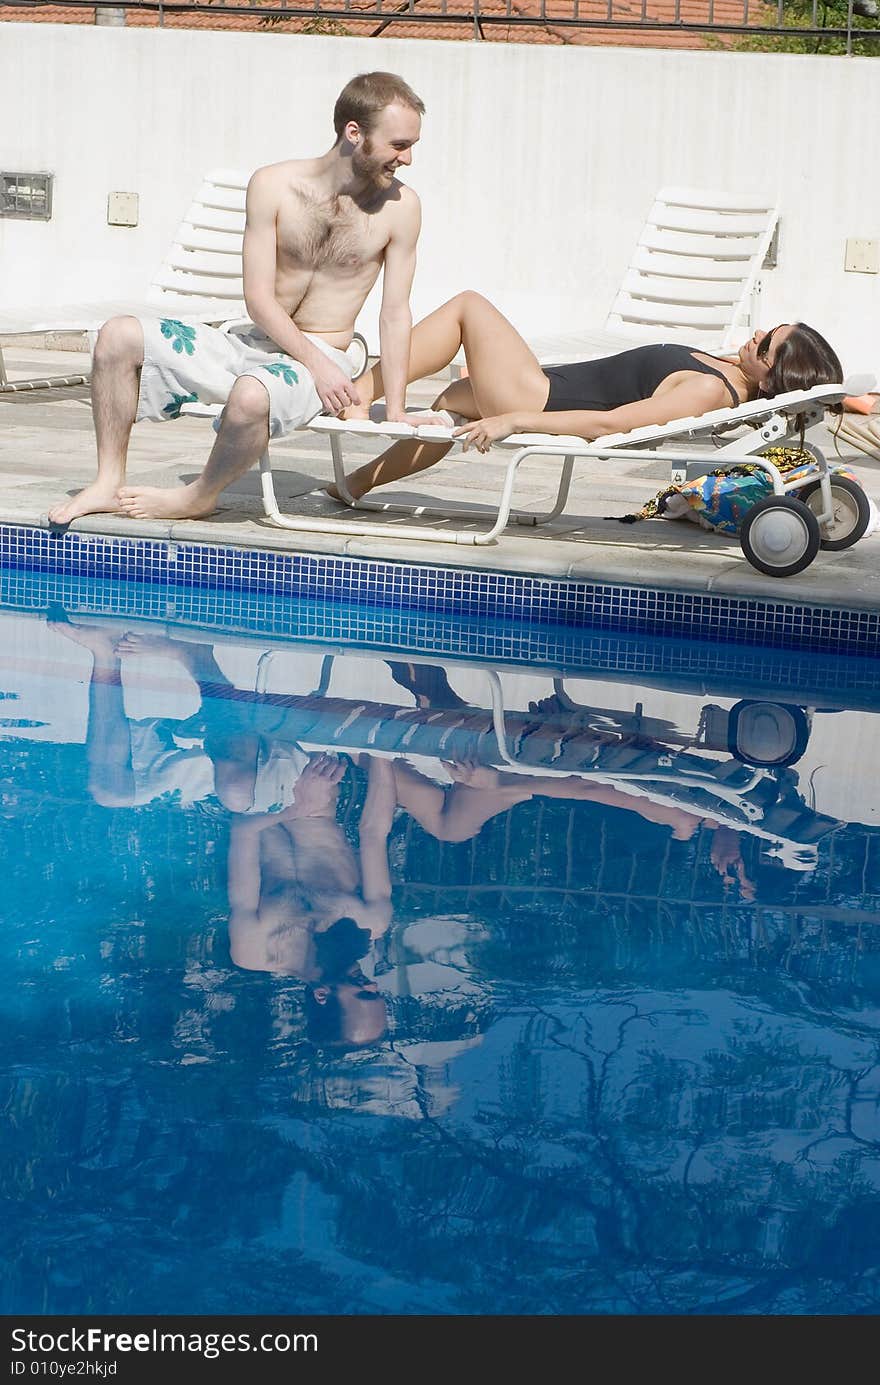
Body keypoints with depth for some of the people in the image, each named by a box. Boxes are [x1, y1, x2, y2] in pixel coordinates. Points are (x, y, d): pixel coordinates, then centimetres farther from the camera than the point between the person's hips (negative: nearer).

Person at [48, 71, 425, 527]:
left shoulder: (398, 207, -7)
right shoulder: (273, 185, -5)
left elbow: (395, 314, -5)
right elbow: (259, 299, -8)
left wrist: (395, 411, -11)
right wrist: (317, 363, -20)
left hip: (323, 358, -4)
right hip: (255, 344, 4)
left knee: (252, 395, -38)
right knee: (119, 336, -10)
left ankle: (199, 497, -8)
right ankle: (109, 484, -3)